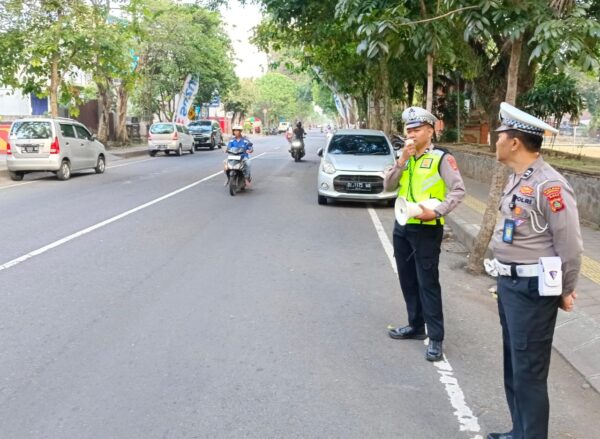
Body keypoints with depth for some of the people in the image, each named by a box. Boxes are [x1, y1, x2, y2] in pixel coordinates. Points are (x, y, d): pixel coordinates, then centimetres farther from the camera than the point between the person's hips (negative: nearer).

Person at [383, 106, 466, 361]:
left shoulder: (440, 157, -9)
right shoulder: (405, 157, 11)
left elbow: (458, 190, -15)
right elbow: (388, 186, 1)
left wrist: (437, 212, -24)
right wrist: (402, 160, -9)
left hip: (427, 229, -7)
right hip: (402, 227, 7)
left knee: (427, 283, -5)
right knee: (407, 280, 15)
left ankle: (436, 338, 3)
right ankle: (416, 326, 30)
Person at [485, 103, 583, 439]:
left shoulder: (548, 185, -21)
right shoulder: (518, 178, 9)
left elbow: (570, 245, -17)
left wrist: (565, 292, -6)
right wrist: (506, 280, 15)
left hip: (532, 289, -10)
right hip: (509, 284, 10)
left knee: (528, 373, 0)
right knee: (513, 367, 20)